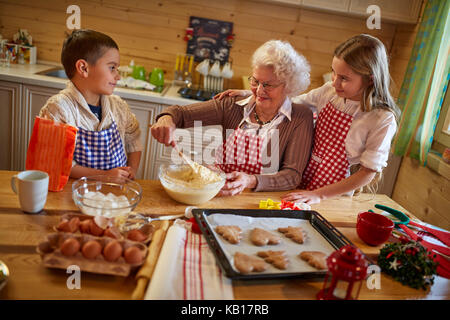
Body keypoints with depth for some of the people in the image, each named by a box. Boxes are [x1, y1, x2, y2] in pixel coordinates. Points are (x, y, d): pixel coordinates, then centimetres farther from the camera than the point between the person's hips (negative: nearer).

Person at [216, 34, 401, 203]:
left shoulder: (383, 120, -16)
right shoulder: (330, 91, -2)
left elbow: (368, 173, -13)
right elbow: (292, 102, 12)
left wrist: (318, 195, -17)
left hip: (333, 197, -4)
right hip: (302, 184, 5)